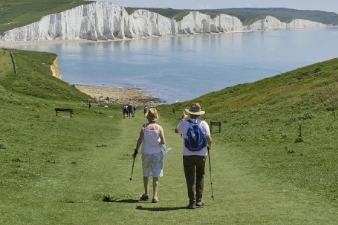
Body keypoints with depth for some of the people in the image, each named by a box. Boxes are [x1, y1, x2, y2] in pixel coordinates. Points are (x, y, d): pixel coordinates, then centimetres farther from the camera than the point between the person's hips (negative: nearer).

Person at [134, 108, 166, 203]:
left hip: (146, 153, 1)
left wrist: (136, 151, 0)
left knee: (146, 175, 18)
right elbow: (163, 142, -11)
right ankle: (155, 196, -3)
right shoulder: (159, 128, -8)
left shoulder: (144, 127, -8)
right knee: (156, 176, 2)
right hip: (157, 153, -1)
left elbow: (140, 140, -11)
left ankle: (146, 194, 27)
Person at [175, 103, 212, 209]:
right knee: (200, 176, 18)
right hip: (201, 154, 1)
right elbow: (209, 139, -9)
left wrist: (182, 119, 28)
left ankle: (192, 202, -1)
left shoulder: (185, 124, -6)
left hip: (188, 155, -1)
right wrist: (208, 145, 14)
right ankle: (199, 200, 15)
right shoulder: (203, 124, -5)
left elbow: (176, 130, 15)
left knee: (190, 179, 4)